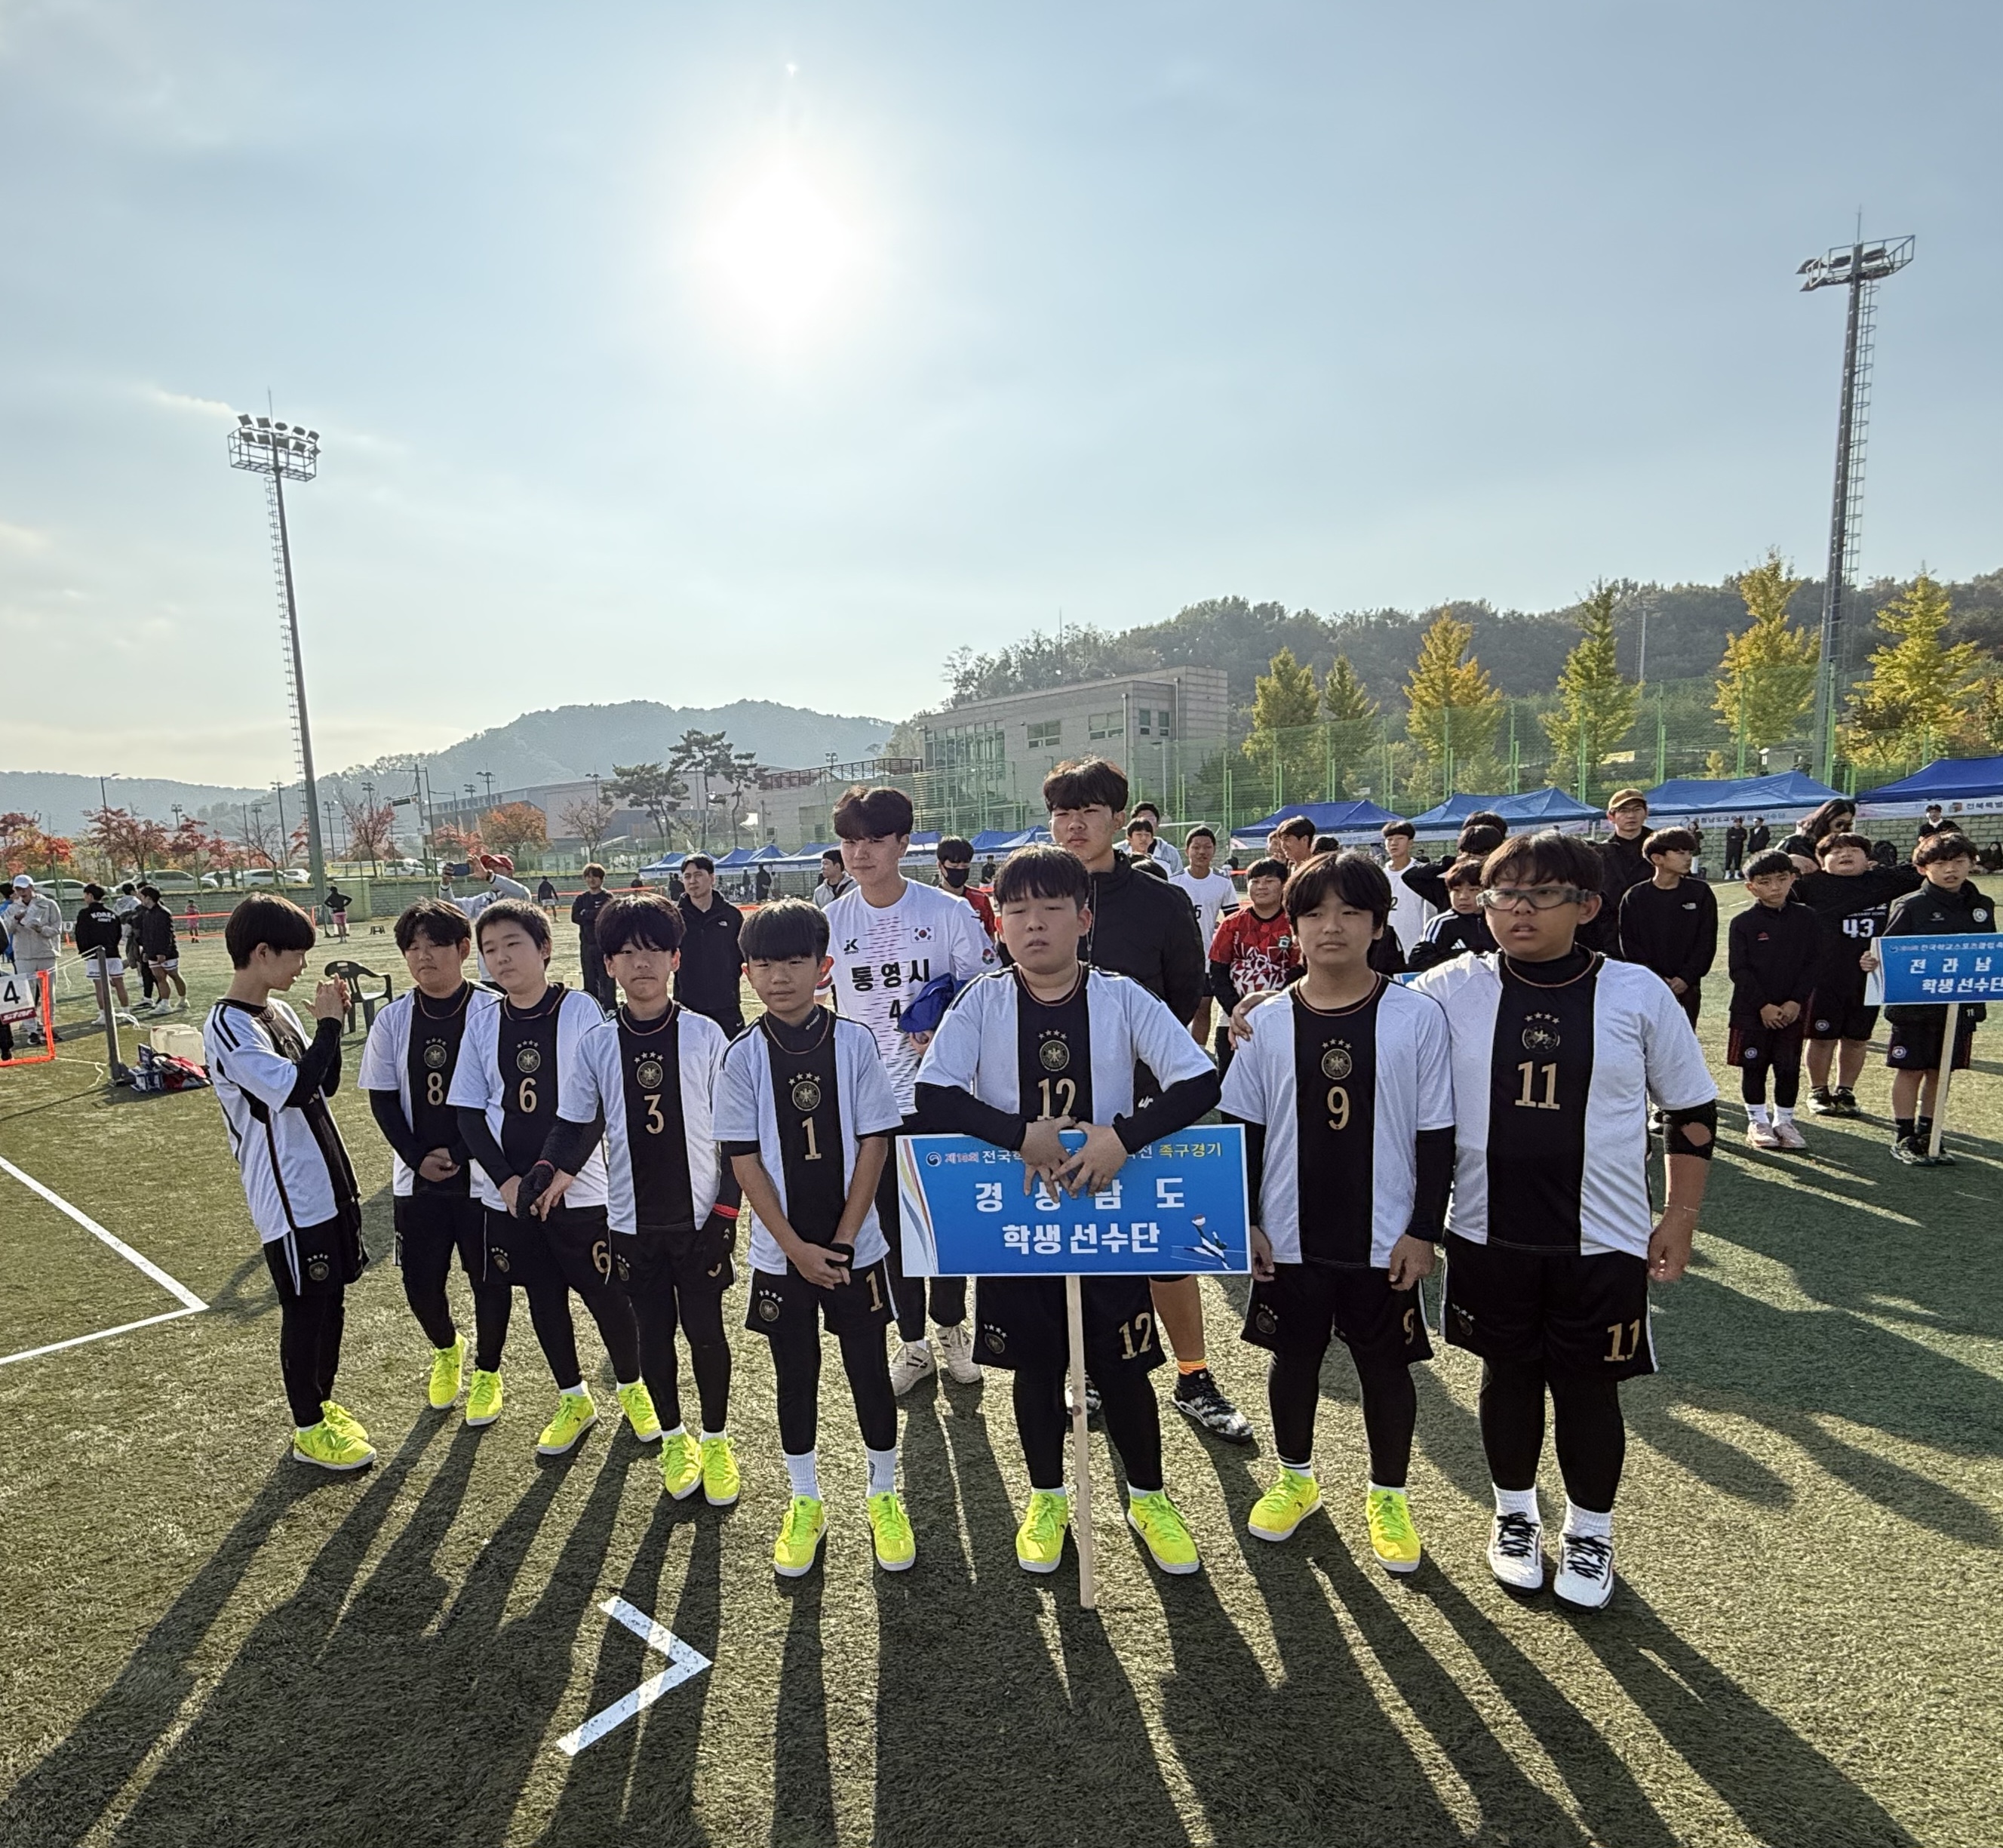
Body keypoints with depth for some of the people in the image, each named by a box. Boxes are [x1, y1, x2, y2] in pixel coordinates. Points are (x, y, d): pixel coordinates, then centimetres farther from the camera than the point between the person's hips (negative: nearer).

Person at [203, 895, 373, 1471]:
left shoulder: (280, 1012, 8)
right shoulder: (228, 1028, -18)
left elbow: (324, 1085, 12)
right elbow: (296, 1089, -29)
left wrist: (332, 1024, -1)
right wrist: (329, 1023, -20)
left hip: (327, 1183, 8)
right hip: (290, 1198, -8)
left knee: (332, 1299, 18)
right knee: (307, 1309, 5)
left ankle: (321, 1401, 37)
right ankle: (308, 1429, 22)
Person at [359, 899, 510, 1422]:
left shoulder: (491, 1013, -11)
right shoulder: (392, 1019, 0)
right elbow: (382, 1100, 3)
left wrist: (459, 1154, -15)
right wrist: (418, 1158, -8)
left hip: (483, 1174, -3)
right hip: (417, 1177, 3)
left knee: (490, 1279, 5)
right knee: (420, 1281, 9)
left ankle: (486, 1372, 31)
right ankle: (447, 1350, 41)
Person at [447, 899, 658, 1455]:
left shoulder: (581, 1011, -9)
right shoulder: (482, 1025, 1)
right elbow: (469, 1113, 3)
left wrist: (552, 1172, -15)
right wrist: (506, 1180, -9)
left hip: (579, 1189, -3)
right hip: (509, 1193, 4)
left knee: (606, 1294, 6)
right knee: (543, 1296, 15)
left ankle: (632, 1389, 31)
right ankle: (574, 1400, 35)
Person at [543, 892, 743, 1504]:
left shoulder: (705, 1035, -7)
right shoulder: (596, 1044, -3)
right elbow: (577, 1124, 3)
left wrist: (726, 1209, -5)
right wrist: (553, 1175, -17)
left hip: (700, 1216, -1)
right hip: (633, 1221, 2)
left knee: (705, 1329, 9)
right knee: (653, 1333, 13)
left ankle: (717, 1440, 31)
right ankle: (675, 1439, 36)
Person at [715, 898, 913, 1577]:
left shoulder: (854, 1041, -8)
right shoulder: (744, 1055, -6)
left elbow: (874, 1142, -6)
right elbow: (744, 1159, -7)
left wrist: (842, 1240, -10)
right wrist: (797, 1248, -11)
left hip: (854, 1246, 0)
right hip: (781, 1252, 1)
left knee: (869, 1371, 10)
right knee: (795, 1376, 14)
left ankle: (884, 1497, 30)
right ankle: (805, 1503, 33)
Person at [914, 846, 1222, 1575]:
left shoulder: (1122, 999, -8)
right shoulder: (982, 1002, -7)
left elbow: (1200, 1083, -14)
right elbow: (934, 1097, -14)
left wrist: (1122, 1135, -26)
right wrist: (1022, 1134, -25)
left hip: (1108, 1211, 0)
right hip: (1013, 1214, 1)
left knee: (1122, 1365, 11)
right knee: (1035, 1364, 16)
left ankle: (1149, 1497, 37)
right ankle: (1046, 1498, 40)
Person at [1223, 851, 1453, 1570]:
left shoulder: (1417, 1017, -9)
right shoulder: (1268, 1022, -5)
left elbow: (1436, 1134, -5)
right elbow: (1243, 1128, 1)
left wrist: (1424, 1230, -6)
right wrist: (1246, 1222, -1)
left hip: (1385, 1239, -1)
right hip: (1290, 1237, 2)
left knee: (1386, 1364, 15)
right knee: (1294, 1356, 17)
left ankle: (1388, 1495, 37)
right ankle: (1295, 1477, 41)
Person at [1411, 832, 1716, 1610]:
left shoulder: (1637, 994, -6)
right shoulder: (1452, 990, -7)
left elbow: (1692, 1108, 4)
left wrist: (1680, 1215, 4)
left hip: (1602, 1240, 0)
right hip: (1488, 1234, 1)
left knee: (1588, 1388, 12)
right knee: (1508, 1375, 17)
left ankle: (1590, 1530, 38)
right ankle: (1515, 1513, 41)